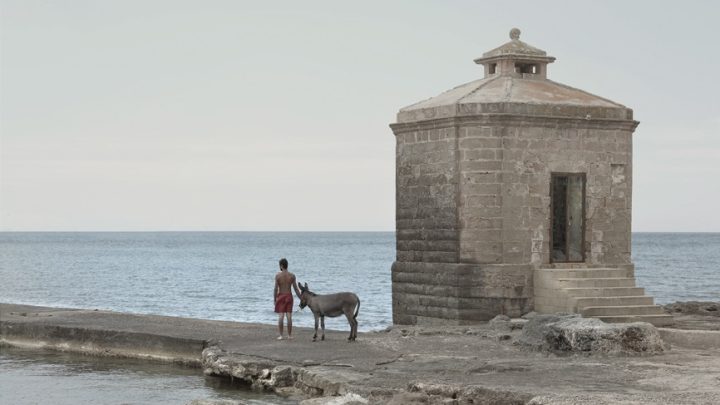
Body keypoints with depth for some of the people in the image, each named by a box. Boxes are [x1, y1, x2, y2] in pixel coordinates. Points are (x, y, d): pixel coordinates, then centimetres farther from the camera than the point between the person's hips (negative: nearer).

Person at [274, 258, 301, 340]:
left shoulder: (278, 275, -8)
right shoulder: (292, 276, -2)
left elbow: (276, 289, -9)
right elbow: (296, 289, 0)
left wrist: (275, 300, 0)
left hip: (280, 296, -2)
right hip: (289, 296, 2)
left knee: (281, 316, -2)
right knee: (289, 316, 4)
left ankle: (281, 335, -4)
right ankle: (289, 335, 8)